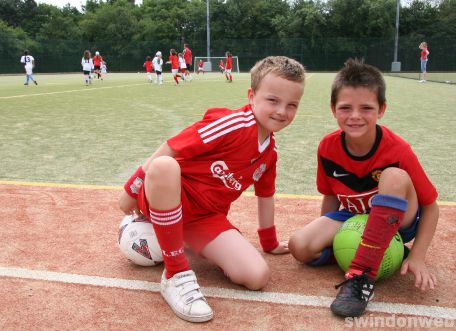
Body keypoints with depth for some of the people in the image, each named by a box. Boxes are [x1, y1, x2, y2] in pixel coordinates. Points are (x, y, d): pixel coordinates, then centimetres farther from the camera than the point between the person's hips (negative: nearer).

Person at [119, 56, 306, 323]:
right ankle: (176, 273, -27)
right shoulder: (232, 123, -19)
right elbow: (169, 150, -17)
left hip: (206, 217, 6)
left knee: (257, 277, -15)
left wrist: (270, 242, 30)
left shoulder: (270, 151, 5)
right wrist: (132, 190, -11)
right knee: (164, 166, -42)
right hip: (167, 199, -6)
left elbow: (265, 196, 20)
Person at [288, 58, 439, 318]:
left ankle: (362, 277, -33)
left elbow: (431, 206, -14)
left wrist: (417, 257, -22)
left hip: (398, 221, -3)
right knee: (300, 246, -22)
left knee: (394, 176, -36)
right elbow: (331, 196, 2)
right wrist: (325, 232, 0)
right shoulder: (328, 147, -14)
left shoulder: (398, 150, -23)